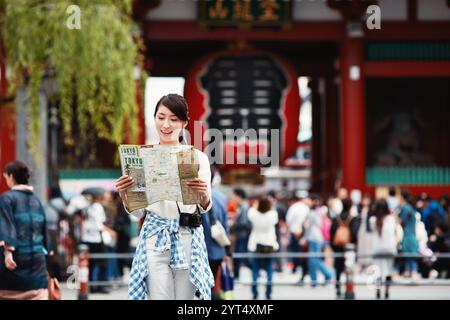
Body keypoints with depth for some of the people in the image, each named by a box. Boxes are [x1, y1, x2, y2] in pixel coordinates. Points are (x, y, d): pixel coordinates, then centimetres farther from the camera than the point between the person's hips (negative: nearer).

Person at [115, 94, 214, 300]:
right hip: (156, 239, 0)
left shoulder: (198, 157, 5)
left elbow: (205, 207, -3)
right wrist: (124, 195, -15)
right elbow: (137, 211, 6)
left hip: (188, 239, 0)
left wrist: (203, 194, -26)